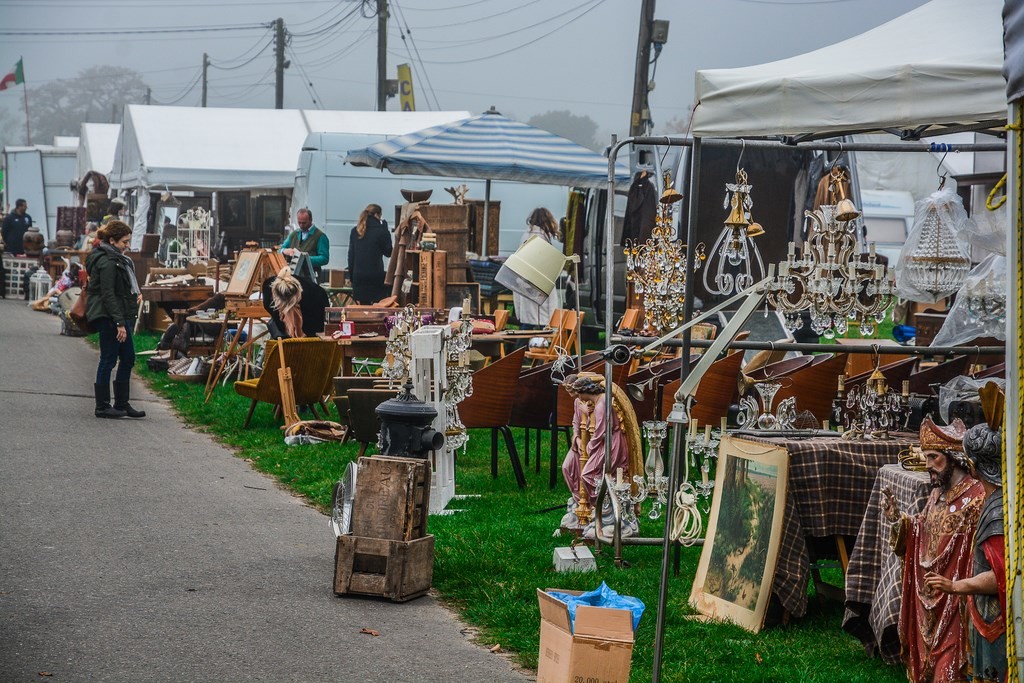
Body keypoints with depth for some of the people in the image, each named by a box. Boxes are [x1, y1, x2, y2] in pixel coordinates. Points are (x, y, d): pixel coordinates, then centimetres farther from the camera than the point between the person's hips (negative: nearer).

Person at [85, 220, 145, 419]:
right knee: (108, 360, -4)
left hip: (120, 316, 11)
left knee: (128, 359, 13)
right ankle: (102, 407, 3)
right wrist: (120, 323, -24)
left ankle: (122, 404, 19)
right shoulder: (108, 262, -17)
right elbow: (108, 295, -22)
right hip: (109, 318, -11)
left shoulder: (117, 259, 15)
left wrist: (135, 294, 8)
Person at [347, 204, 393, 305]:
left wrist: (351, 276, 17)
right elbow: (388, 253, 3)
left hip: (358, 276, 5)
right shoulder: (380, 231, -8)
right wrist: (385, 229, 3)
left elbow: (351, 256, 10)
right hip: (376, 276, -5)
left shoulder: (355, 231, 7)